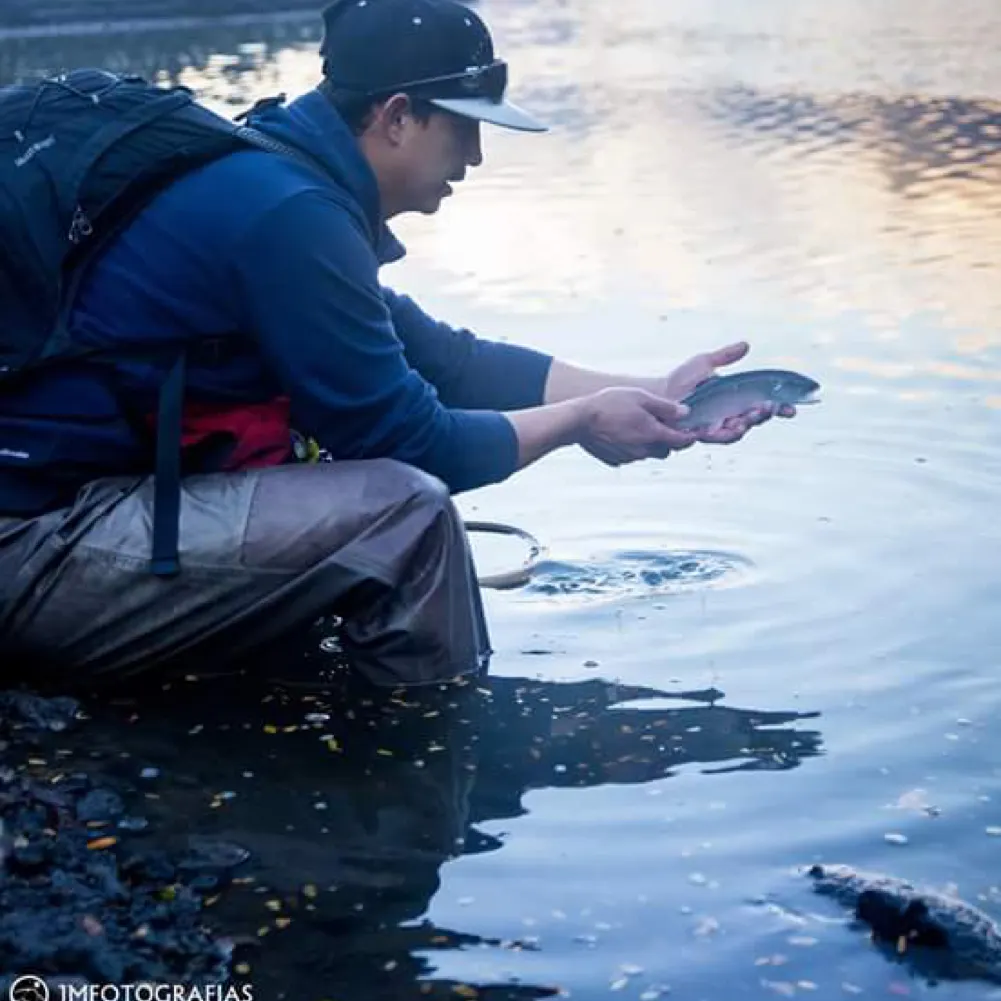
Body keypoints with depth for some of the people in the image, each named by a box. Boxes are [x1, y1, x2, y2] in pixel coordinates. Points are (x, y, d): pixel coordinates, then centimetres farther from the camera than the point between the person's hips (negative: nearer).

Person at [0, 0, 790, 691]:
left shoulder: (279, 176, 11)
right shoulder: (287, 211, -19)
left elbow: (444, 358, 16)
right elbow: (412, 444, -14)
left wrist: (651, 395, 14)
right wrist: (581, 421, 1)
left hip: (81, 500, 10)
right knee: (405, 513, -20)